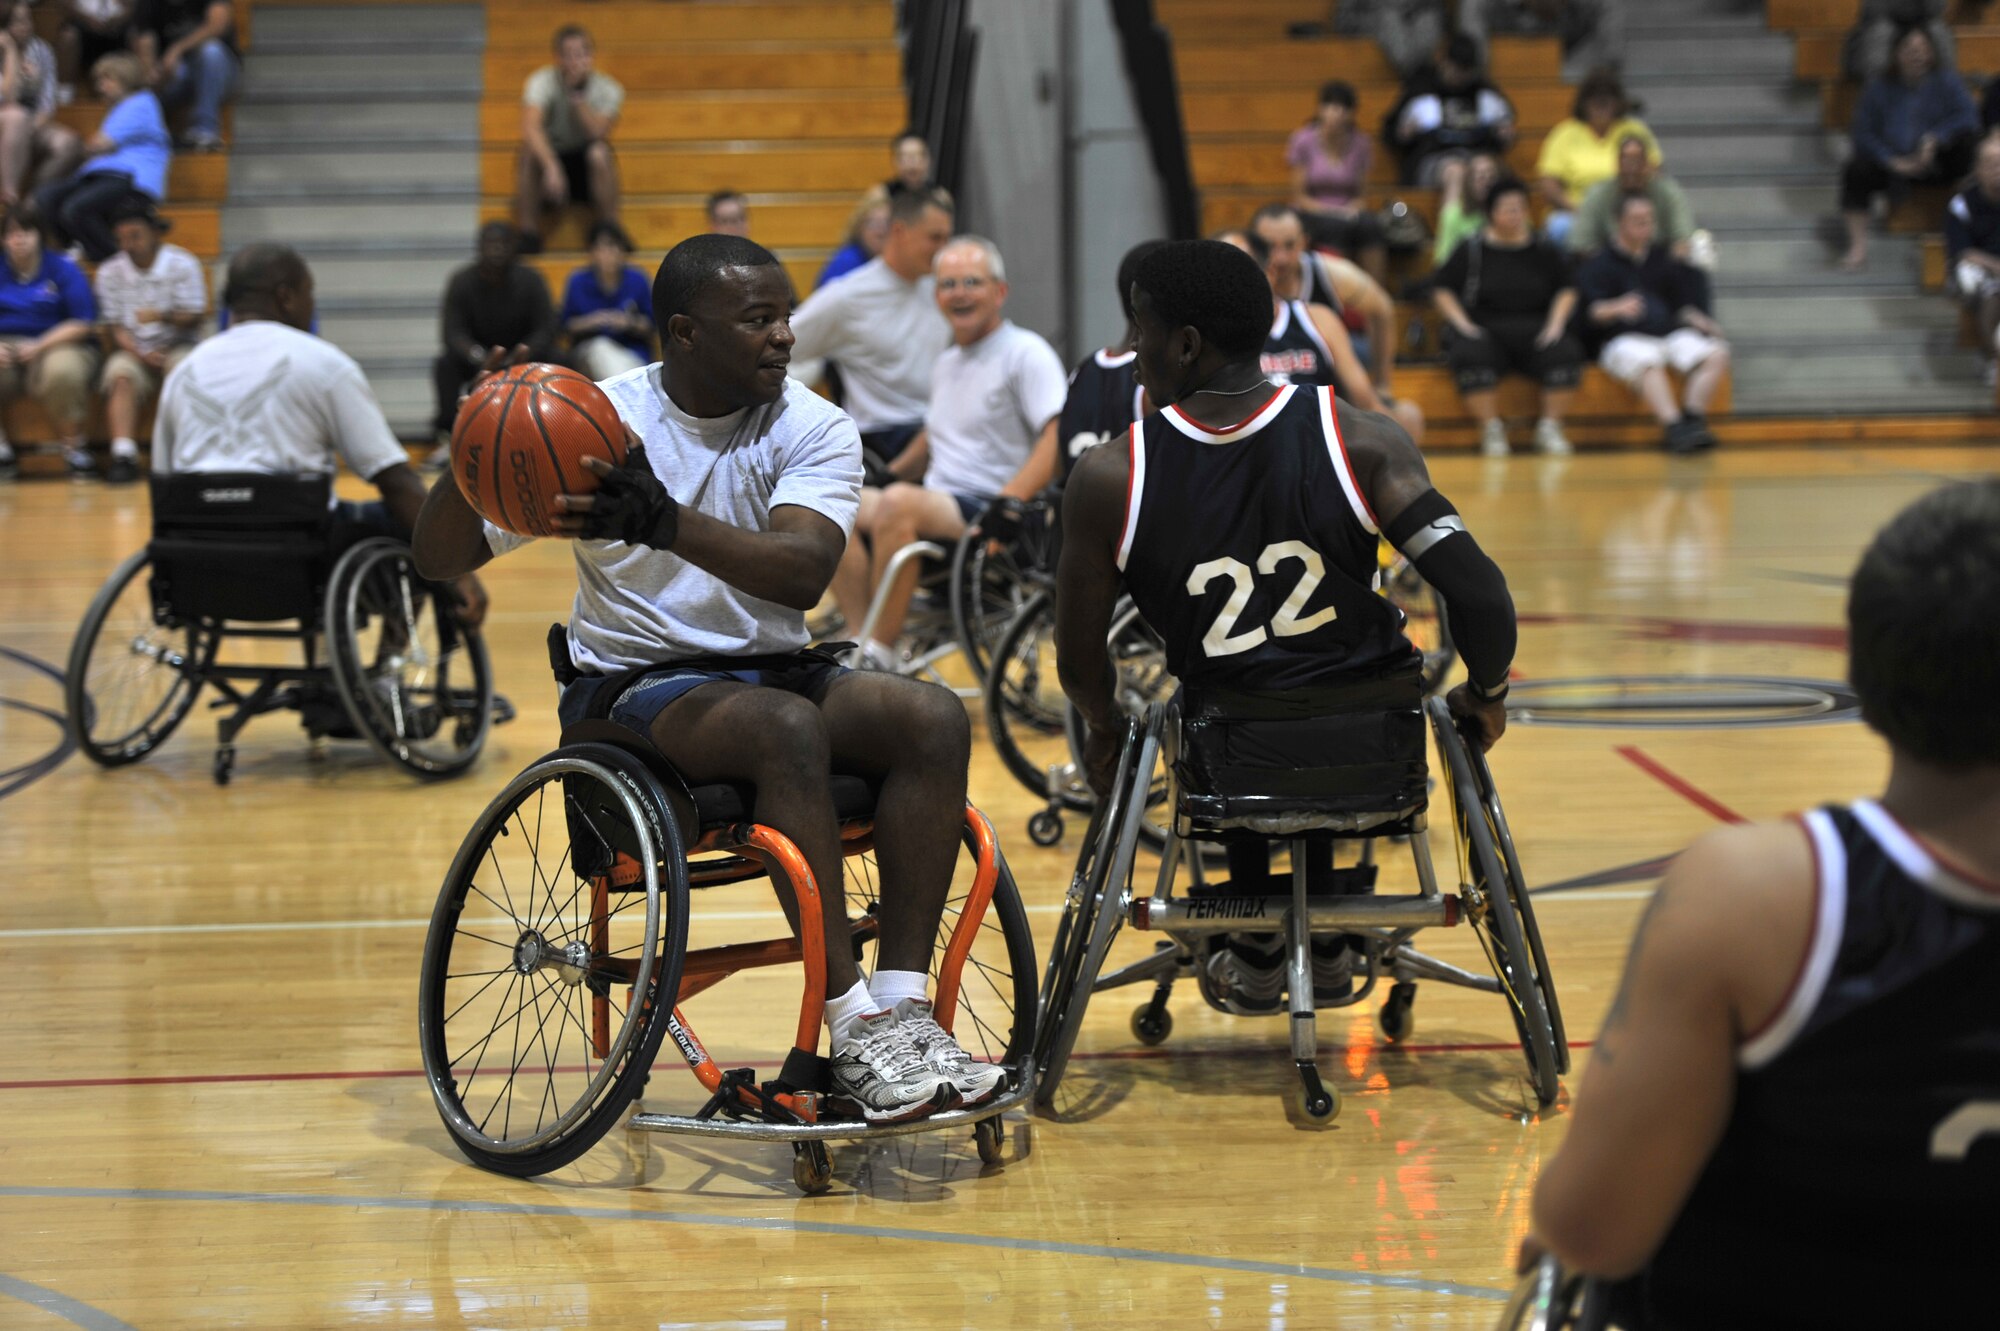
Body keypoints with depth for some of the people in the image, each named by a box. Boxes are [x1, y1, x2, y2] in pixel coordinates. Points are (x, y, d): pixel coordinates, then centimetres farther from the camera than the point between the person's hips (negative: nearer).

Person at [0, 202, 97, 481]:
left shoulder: (63, 270, 3)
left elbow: (83, 324, -4)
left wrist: (39, 346, -15)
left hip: (59, 345, -2)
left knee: (62, 370, -38)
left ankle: (73, 447, -17)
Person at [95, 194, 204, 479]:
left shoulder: (183, 264, -1)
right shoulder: (109, 271, 5)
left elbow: (195, 317, -4)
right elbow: (114, 326, 3)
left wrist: (163, 316, -26)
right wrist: (139, 353, -15)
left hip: (177, 346, -1)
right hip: (133, 349, 1)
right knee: (121, 376, -31)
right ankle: (123, 452, -44)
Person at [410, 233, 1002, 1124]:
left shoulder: (816, 429, -1)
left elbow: (803, 573, -21)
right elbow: (440, 560, -5)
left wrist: (667, 524, -38)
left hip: (775, 670, 4)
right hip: (634, 687, -4)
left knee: (935, 718, -24)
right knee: (788, 725, -35)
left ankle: (902, 1008, -28)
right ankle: (854, 1033, -36)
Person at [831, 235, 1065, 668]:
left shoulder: (1026, 353, -4)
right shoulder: (946, 365, 21)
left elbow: (1060, 440, -17)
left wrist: (1009, 503, -27)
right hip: (941, 509, 8)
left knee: (898, 504, -34)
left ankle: (879, 656, -29)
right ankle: (861, 645, -22)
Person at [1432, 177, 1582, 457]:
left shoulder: (1544, 251, 14)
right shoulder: (1472, 251, 8)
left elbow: (1566, 290, 17)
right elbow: (1443, 290, 8)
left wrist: (1556, 322, 1)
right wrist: (1462, 322, -6)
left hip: (1534, 330, 2)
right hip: (1486, 331, -2)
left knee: (1566, 353, -30)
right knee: (1471, 357, -37)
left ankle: (1550, 428, -14)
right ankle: (1491, 430, -21)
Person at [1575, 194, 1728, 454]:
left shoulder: (1662, 259, 24)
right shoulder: (1597, 264, 8)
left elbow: (1681, 303, 26)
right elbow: (1592, 310, -8)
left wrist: (1701, 322, 6)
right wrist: (1616, 309, -30)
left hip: (1670, 332, 5)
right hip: (1624, 338, -5)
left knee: (1716, 353, -22)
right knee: (1647, 363, -40)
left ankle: (1693, 417, -34)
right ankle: (1675, 429, -51)